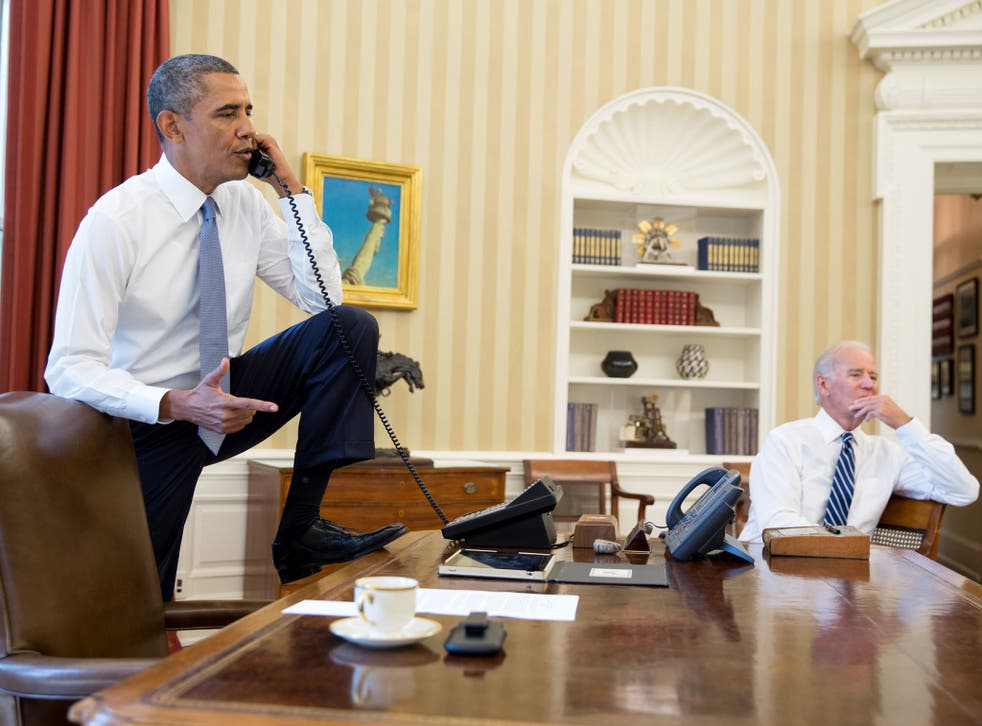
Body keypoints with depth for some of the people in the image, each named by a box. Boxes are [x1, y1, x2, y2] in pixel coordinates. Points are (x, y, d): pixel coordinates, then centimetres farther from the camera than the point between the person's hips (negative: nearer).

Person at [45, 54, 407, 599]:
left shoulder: (245, 204, -4)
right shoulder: (114, 221, -20)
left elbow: (322, 297, -4)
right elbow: (70, 369, -22)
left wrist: (291, 190, -11)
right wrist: (177, 406, -37)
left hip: (226, 394, 5)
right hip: (149, 422, -4)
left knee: (350, 327, -17)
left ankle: (301, 530, -16)